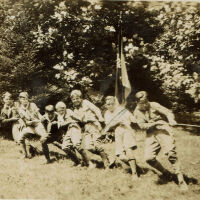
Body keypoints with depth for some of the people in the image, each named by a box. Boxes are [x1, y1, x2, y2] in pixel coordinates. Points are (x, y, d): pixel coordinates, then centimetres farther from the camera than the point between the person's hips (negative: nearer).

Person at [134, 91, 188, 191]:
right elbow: (142, 126, -3)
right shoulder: (137, 112, 9)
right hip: (151, 134, 3)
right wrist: (155, 123, -18)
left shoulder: (153, 105, 6)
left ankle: (180, 179, -13)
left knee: (170, 152, -22)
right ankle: (165, 173, 16)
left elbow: (167, 112, -2)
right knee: (149, 158, -10)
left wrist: (171, 119, -25)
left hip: (163, 130, -3)